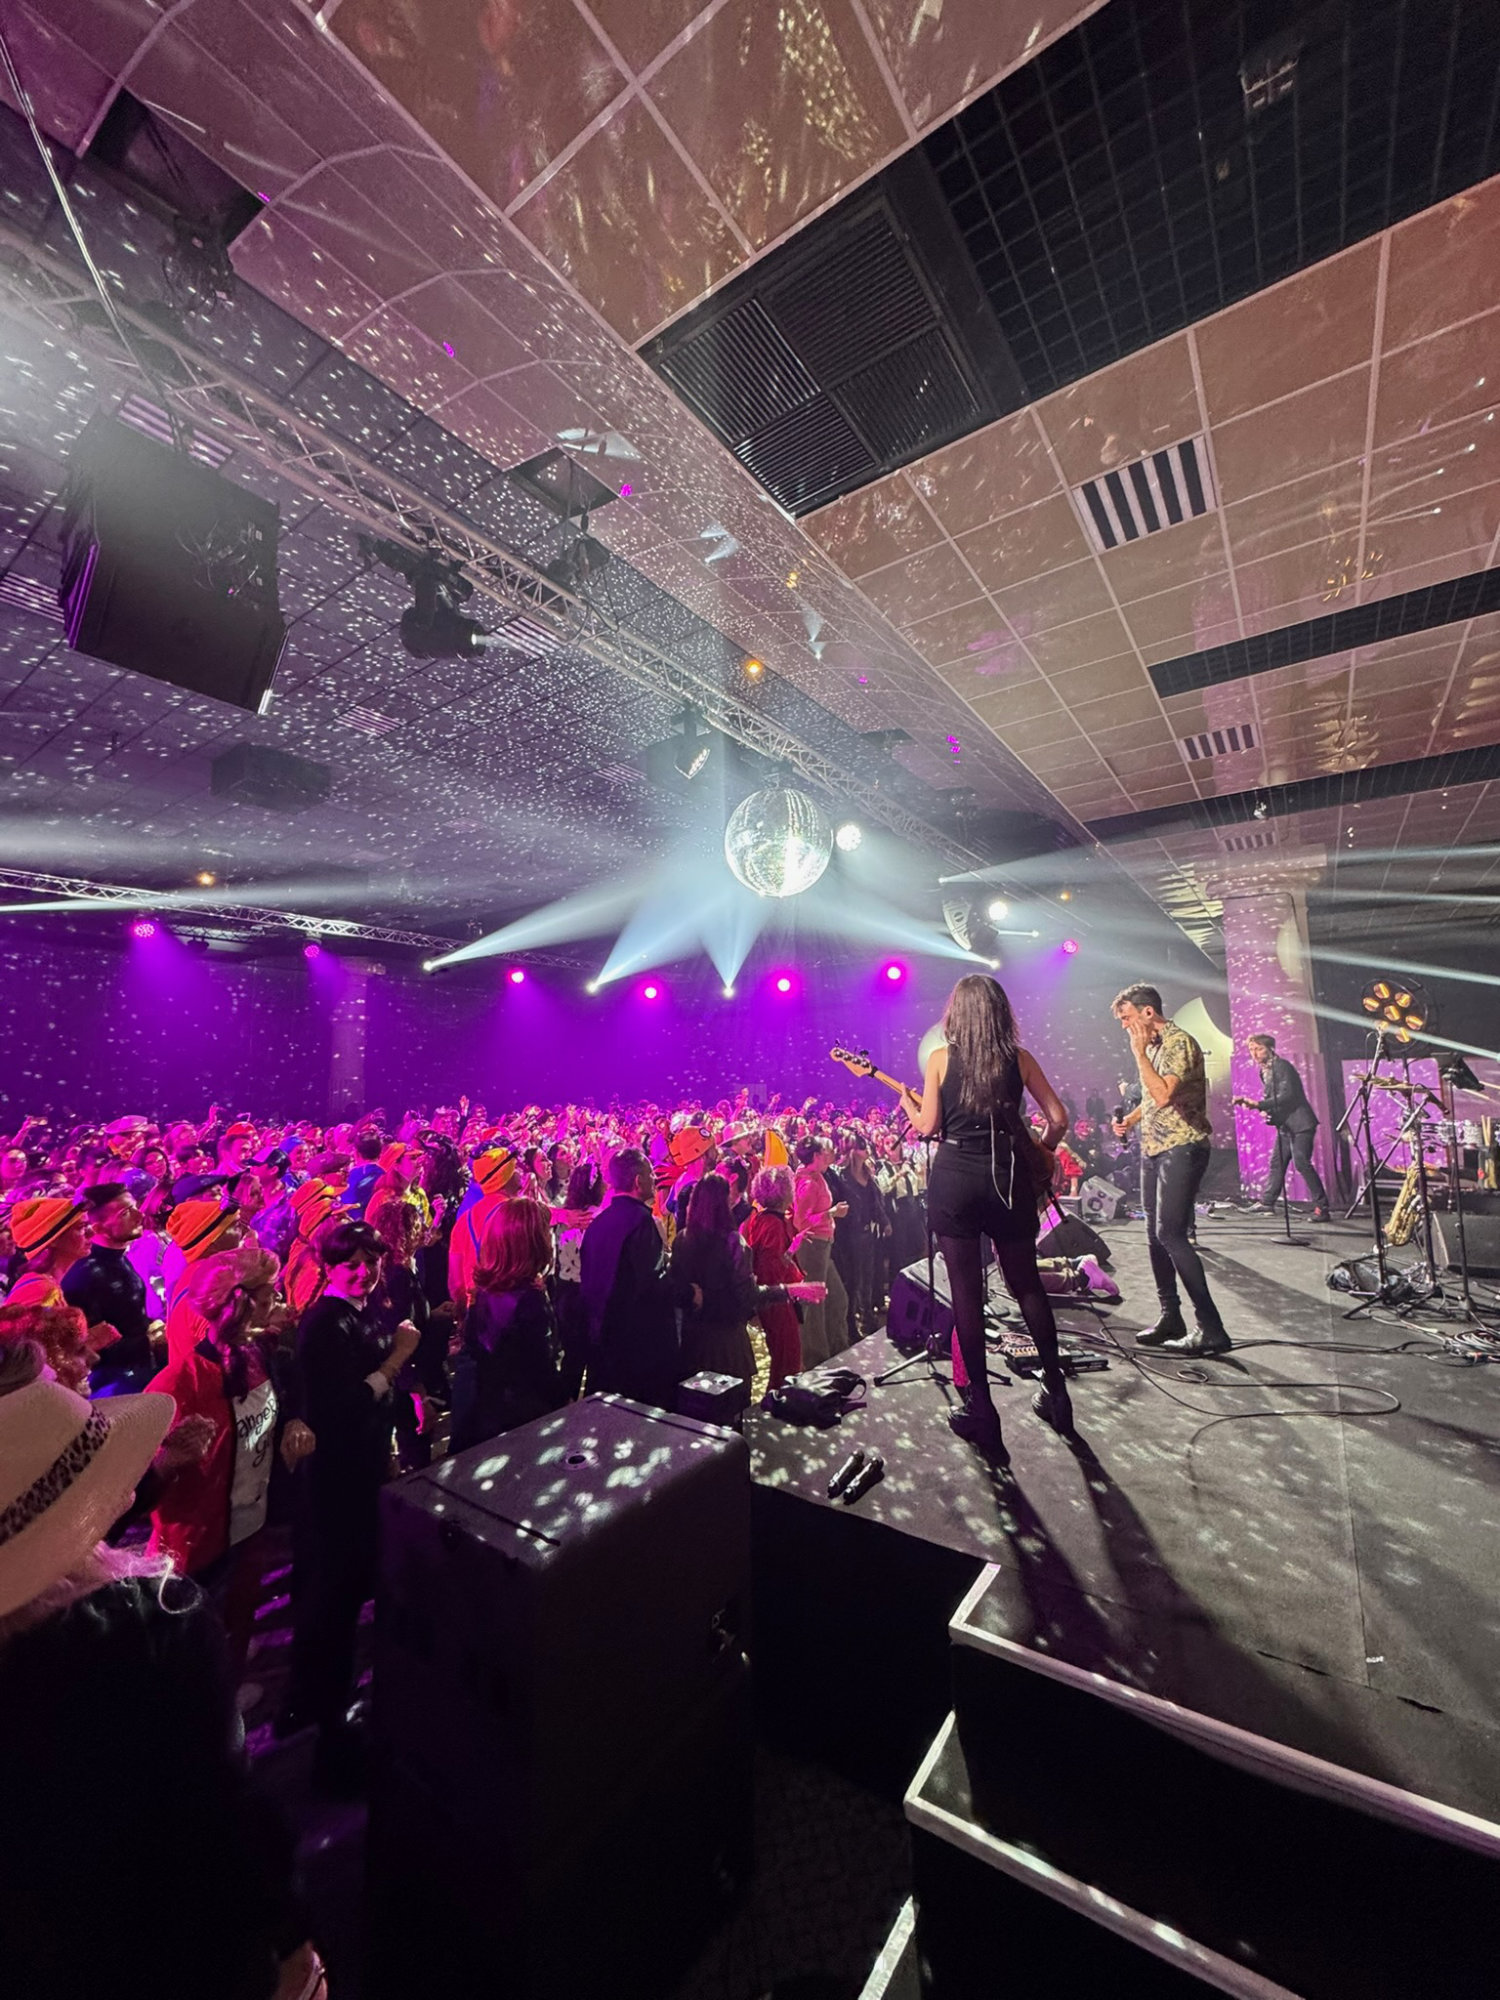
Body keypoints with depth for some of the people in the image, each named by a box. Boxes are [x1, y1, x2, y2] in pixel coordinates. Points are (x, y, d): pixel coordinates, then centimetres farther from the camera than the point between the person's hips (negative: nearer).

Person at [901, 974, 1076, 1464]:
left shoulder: (940, 1057, -3)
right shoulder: (1019, 1057, 3)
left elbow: (928, 1125, -3)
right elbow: (1059, 1119, 3)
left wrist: (907, 1102, 17)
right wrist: (1036, 1156, 19)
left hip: (954, 1179, -2)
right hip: (1009, 1179, 3)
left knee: (966, 1293, 5)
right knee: (1027, 1285, 20)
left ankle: (981, 1410, 12)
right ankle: (1056, 1390, 29)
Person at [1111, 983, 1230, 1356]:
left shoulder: (1178, 1042, -15)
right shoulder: (1151, 1046, 14)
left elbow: (1164, 1095, -27)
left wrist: (1139, 1052, -20)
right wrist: (1131, 1119, 9)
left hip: (1182, 1148, -9)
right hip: (1153, 1149, 10)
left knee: (1171, 1234, -14)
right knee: (1155, 1235, 11)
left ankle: (1211, 1329, -5)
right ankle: (1170, 1318, 22)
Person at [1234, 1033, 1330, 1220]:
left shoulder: (1281, 1066, -13)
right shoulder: (1264, 1071, 14)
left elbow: (1287, 1096, -22)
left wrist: (1258, 1104, -28)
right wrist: (1262, 1108, 1)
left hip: (1300, 1123, -9)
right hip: (1285, 1125, 9)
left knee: (1302, 1162, -15)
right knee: (1277, 1163, 11)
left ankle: (1321, 1207, -10)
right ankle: (1267, 1202, 18)